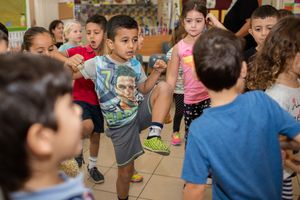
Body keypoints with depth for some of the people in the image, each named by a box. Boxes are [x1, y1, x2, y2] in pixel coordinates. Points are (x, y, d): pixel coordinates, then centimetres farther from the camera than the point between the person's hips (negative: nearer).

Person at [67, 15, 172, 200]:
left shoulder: (135, 64, 0)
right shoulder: (97, 63, -13)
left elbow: (144, 89, 9)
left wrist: (156, 72, -7)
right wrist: (69, 65, -34)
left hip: (140, 110, 3)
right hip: (120, 123, -3)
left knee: (164, 87, -23)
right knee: (125, 171, 7)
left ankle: (154, 137, -24)